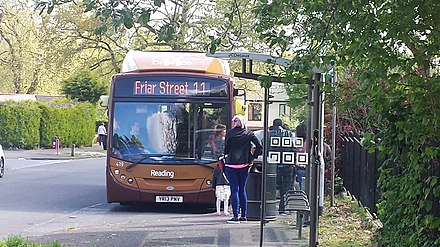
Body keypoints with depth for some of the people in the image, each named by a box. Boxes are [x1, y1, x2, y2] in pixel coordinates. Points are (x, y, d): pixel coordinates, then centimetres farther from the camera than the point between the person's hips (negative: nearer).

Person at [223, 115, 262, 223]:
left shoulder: (230, 133, -2)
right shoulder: (249, 133, 4)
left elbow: (226, 149, 0)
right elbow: (259, 146, -4)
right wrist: (252, 158, 4)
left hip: (231, 164, -2)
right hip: (244, 165, 3)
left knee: (234, 190, -1)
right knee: (242, 190, 12)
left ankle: (235, 216, -5)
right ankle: (243, 215, 13)